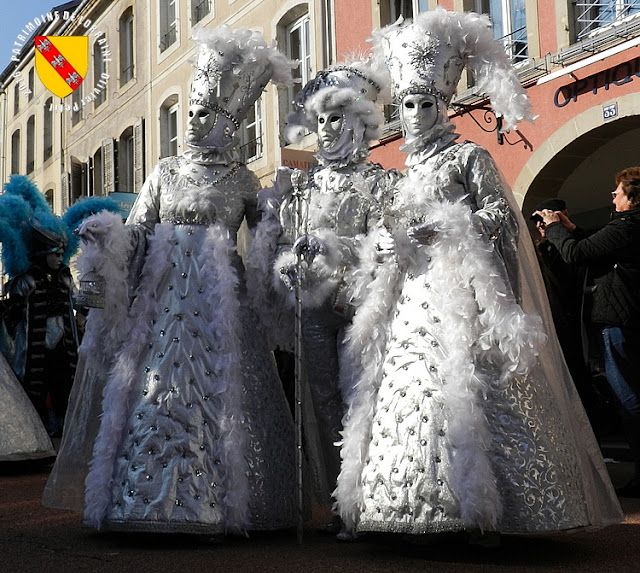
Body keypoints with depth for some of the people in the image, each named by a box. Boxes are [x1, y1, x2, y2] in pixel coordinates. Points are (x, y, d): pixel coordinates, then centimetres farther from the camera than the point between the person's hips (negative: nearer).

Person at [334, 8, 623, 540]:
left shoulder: (469, 157, 3)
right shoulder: (406, 171, 21)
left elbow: (502, 217, -3)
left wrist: (447, 228, -15)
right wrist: (389, 248, 4)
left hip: (461, 290, -6)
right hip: (415, 297, 6)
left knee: (467, 394, -12)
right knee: (417, 394, -1)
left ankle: (483, 514, -7)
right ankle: (426, 515, 2)